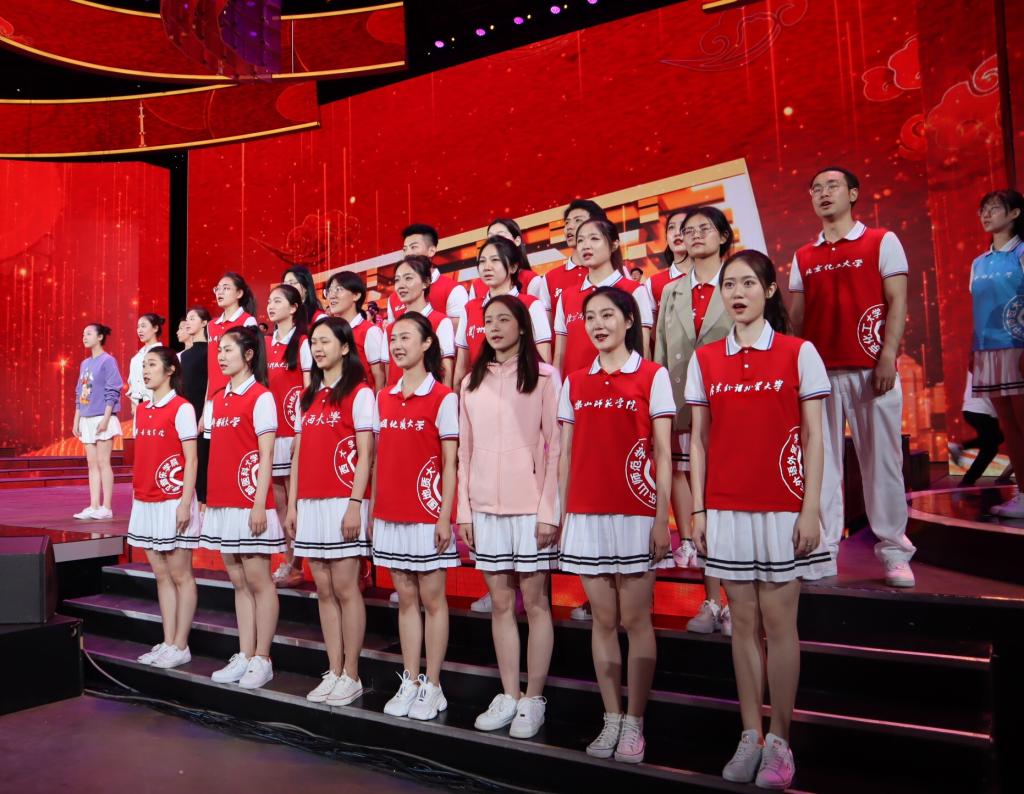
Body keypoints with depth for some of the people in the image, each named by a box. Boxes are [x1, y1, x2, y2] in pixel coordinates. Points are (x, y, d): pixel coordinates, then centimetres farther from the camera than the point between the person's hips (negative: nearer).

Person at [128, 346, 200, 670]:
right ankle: (167, 643, 19)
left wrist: (185, 503, -16)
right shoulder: (141, 410, 12)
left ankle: (180, 647, 10)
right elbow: (140, 458, 16)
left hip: (173, 503, -7)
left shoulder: (182, 408, -9)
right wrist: (136, 497, 12)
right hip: (146, 504, 7)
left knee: (180, 575, 2)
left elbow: (191, 459, -12)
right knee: (161, 574, 11)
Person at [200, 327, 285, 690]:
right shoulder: (217, 398, 14)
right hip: (222, 503, 7)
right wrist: (208, 498, 12)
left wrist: (259, 504, -15)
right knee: (238, 581, 12)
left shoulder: (261, 397, -8)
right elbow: (215, 452, 15)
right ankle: (244, 657, 21)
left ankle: (262, 660, 11)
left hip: (249, 505, -7)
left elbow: (266, 455, -11)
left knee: (258, 581, 1)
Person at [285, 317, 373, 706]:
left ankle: (351, 676, 9)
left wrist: (356, 505, -15)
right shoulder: (309, 397, 17)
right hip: (310, 504, 6)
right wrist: (291, 505, 10)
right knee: (324, 590, 9)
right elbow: (299, 453, 16)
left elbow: (365, 452, -9)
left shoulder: (359, 393, -3)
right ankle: (333, 672, 18)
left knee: (345, 588, -2)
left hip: (342, 502, -6)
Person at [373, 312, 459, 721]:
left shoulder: (442, 398, -6)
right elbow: (379, 460, 12)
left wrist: (445, 517, -11)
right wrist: (372, 510, 9)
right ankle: (409, 682, 22)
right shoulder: (382, 399, 9)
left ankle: (432, 686, 15)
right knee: (406, 599, 12)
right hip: (390, 516, 5)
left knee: (432, 599, 5)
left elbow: (450, 464, -8)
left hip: (426, 516, -5)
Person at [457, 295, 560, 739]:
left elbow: (555, 447, -6)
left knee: (535, 603, 3)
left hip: (530, 507, -4)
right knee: (500, 603, 10)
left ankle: (533, 700, 15)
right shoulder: (472, 383, 12)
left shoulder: (544, 378, -1)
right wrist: (464, 510, 6)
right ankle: (508, 696, 22)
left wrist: (548, 512, -11)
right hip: (485, 508, 4)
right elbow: (465, 451, 11)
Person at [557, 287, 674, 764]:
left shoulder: (653, 376, 0)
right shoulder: (574, 382, 10)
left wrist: (662, 518, -8)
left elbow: (662, 453, -3)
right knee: (603, 620, 10)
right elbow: (566, 454, 12)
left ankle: (635, 724, 16)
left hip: (635, 514, -3)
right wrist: (560, 512, 7)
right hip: (586, 515, 4)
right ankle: (611, 720, 21)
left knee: (635, 621, 3)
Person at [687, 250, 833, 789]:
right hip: (726, 509, 2)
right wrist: (698, 510, 3)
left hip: (782, 507, -2)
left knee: (779, 622, 3)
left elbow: (813, 438, -2)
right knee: (743, 623, 9)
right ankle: (750, 737, 20)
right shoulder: (704, 360, 6)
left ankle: (779, 743, 16)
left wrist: (810, 510, -8)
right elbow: (698, 440, 7)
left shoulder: (799, 353, -1)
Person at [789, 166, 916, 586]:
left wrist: (887, 357, -11)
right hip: (820, 371, 3)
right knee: (821, 462, 3)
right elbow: (797, 317, 12)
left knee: (882, 459, 2)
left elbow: (897, 302, -1)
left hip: (871, 370, -2)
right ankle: (822, 549, 11)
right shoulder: (803, 257, 14)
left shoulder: (882, 242, 6)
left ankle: (894, 551, 14)